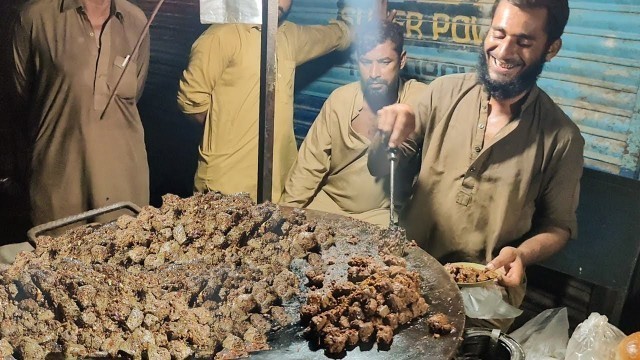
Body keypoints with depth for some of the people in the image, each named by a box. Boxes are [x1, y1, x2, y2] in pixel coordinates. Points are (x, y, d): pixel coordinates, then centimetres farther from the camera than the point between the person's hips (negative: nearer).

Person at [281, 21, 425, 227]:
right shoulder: (339, 100, -3)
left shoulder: (421, 99, -11)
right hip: (330, 203, 3)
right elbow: (311, 164, 0)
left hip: (385, 215, -2)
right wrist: (288, 211, -5)